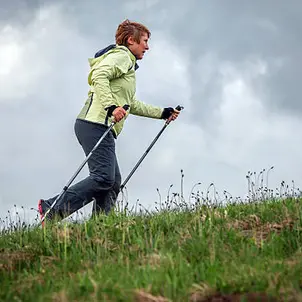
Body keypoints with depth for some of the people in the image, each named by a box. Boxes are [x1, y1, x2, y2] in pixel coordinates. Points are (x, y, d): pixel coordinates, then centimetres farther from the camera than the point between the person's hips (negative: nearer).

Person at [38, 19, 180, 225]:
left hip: (103, 129, 11)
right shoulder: (121, 57, 0)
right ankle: (52, 209, -25)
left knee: (114, 182, 4)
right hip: (96, 124, -11)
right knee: (103, 178, -21)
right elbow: (98, 76, -19)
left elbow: (132, 105, 41)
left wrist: (162, 113, 42)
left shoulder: (126, 63, 33)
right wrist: (111, 107, -28)